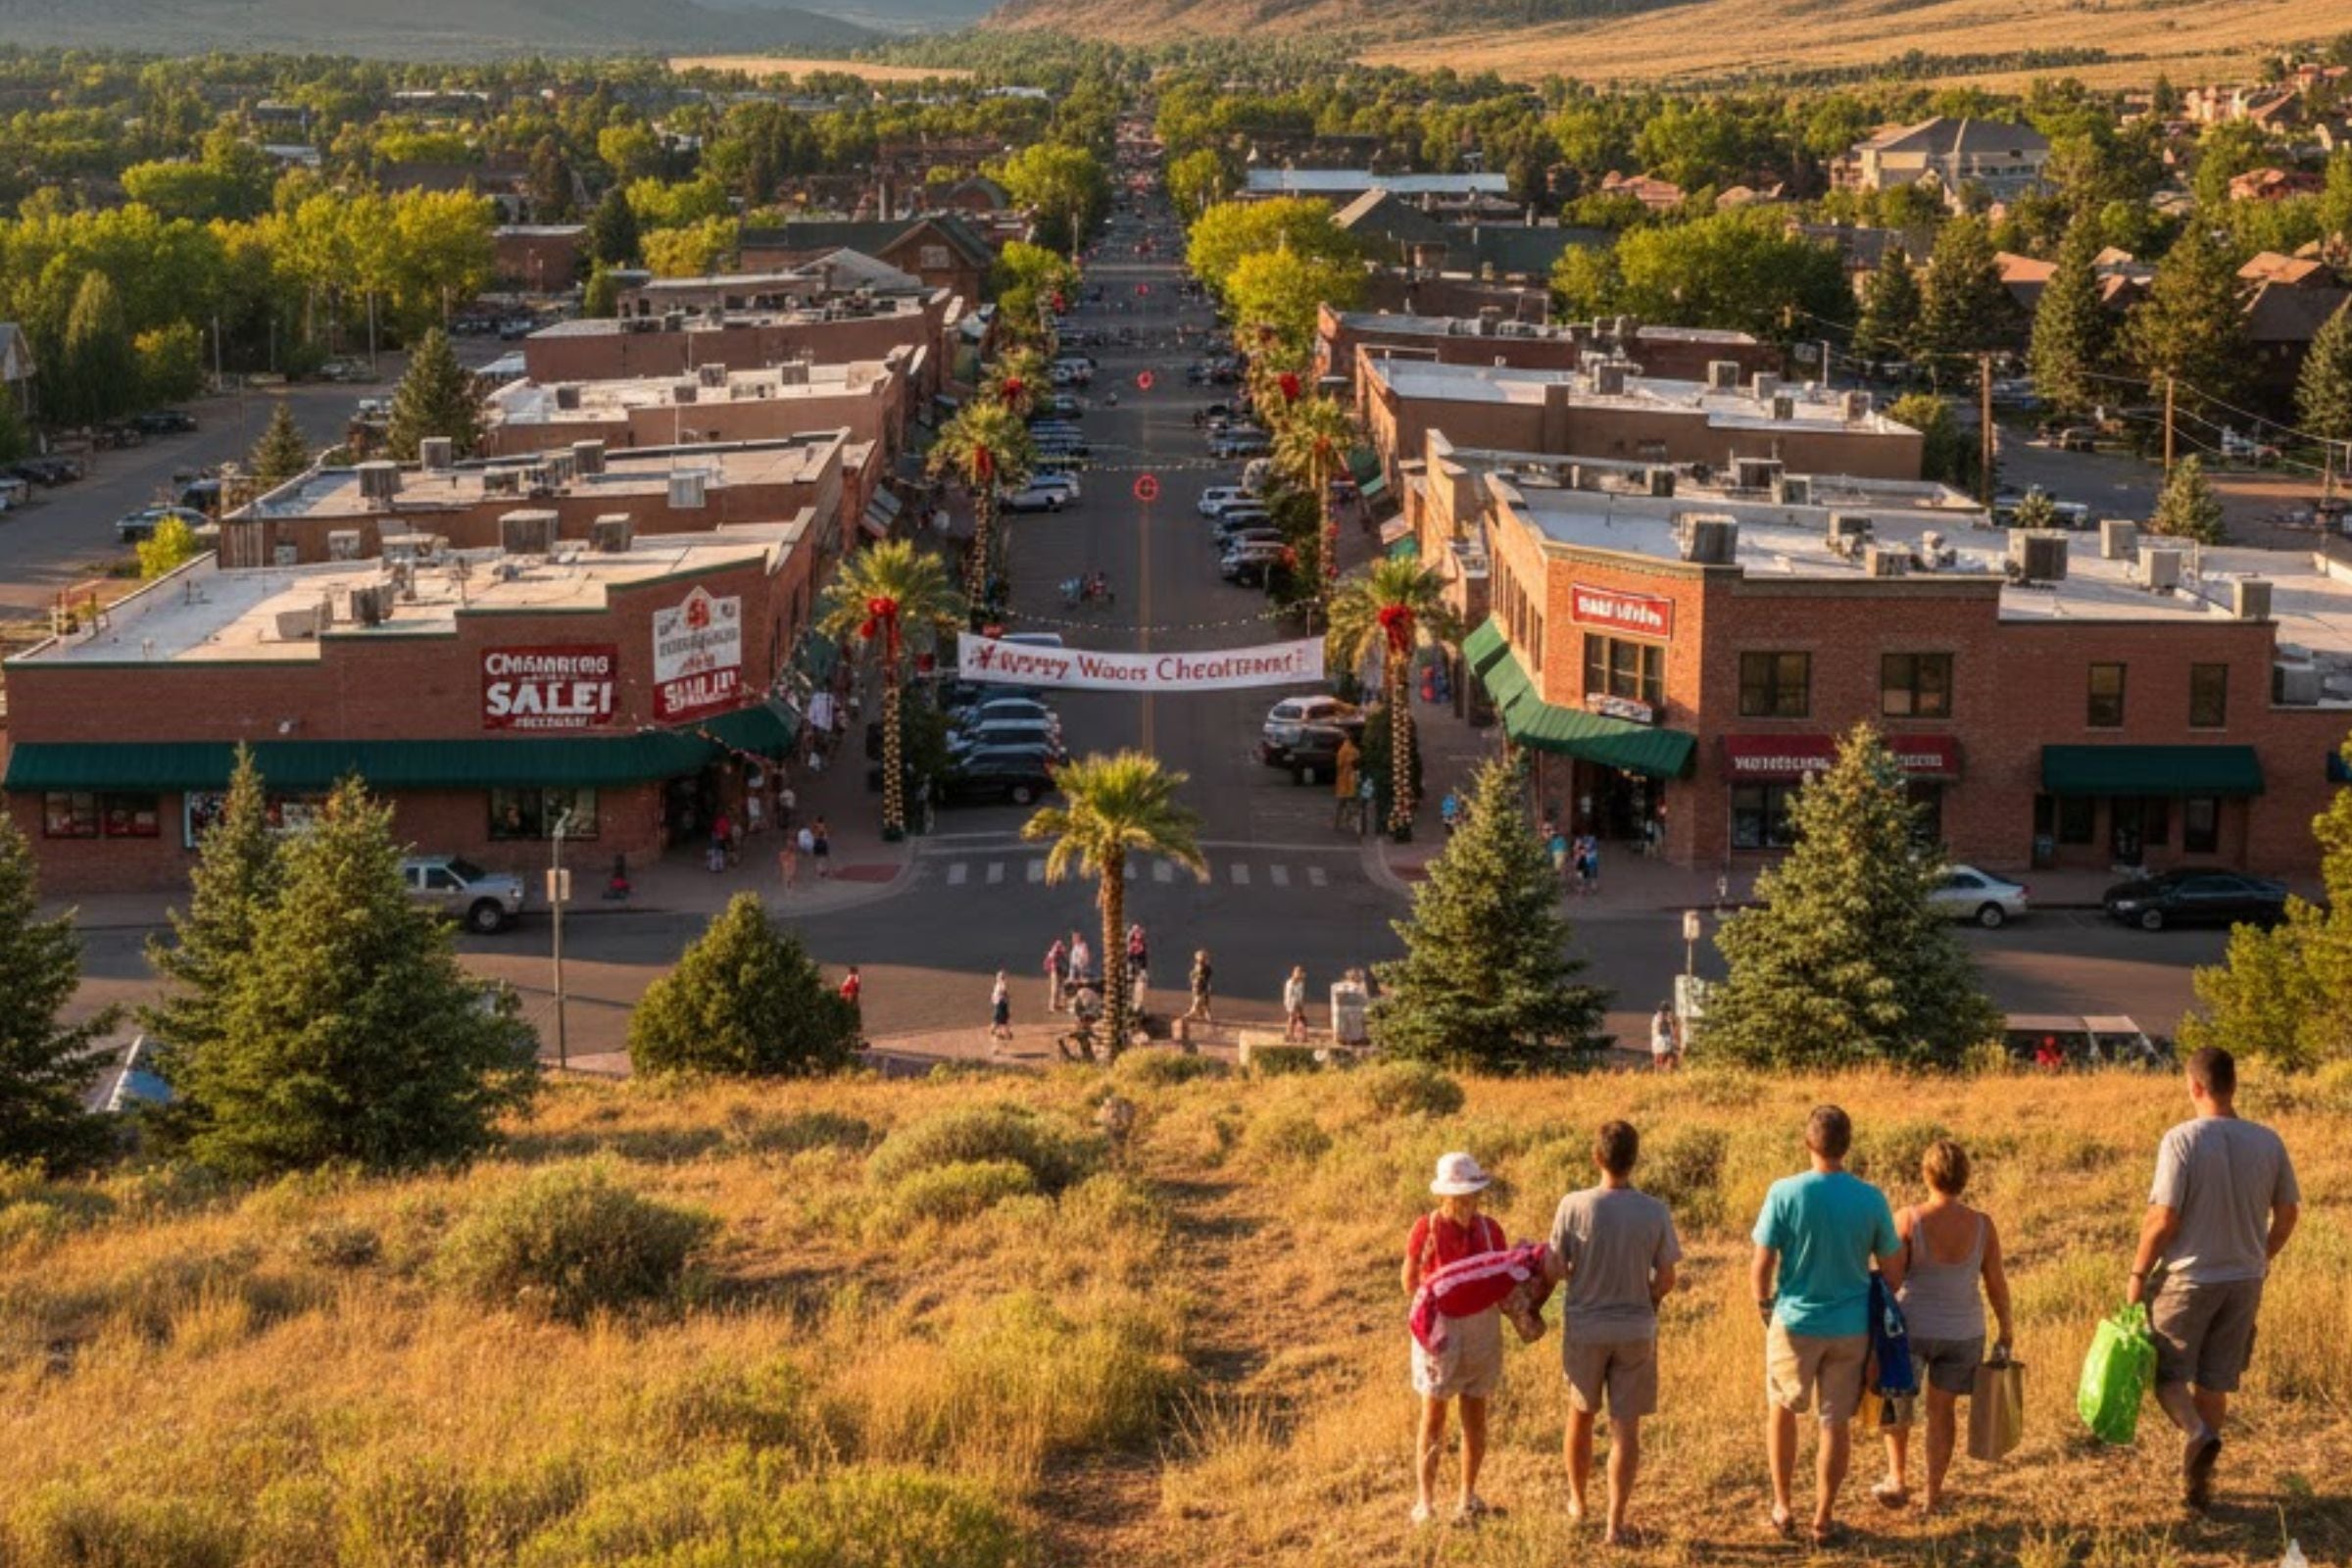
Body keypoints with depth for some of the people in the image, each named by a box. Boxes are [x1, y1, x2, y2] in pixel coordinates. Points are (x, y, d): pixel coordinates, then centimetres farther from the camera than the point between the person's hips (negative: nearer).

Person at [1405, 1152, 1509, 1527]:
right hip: (1440, 1328, -3)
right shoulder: (1426, 1229, -9)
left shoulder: (1489, 1229, 1)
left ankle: (1468, 1496, 23)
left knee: (1475, 1417, 10)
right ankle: (1424, 1501, 7)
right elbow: (1409, 1284, -4)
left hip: (1482, 1329, 3)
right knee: (1434, 1416, 1)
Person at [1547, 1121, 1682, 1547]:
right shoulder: (1655, 1212, -11)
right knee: (1625, 1428, 6)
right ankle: (1616, 1524, 3)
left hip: (1584, 1328, 0)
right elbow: (1666, 1279, -5)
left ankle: (1577, 1502, 36)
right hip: (1636, 1332, 0)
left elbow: (1556, 1268, -10)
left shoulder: (1574, 1206, -15)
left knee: (1580, 1415, 21)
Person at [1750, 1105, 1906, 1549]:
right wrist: (1878, 1311, 16)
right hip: (1851, 1327, 1)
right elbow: (1893, 1272, -1)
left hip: (1795, 1323, -1)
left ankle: (1782, 1508, 23)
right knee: (1837, 1422, 10)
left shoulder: (1785, 1193, -14)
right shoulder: (1871, 1199, -8)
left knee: (1781, 1408, 20)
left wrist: (1765, 1305, 7)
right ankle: (1823, 1520, 17)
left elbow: (1761, 1266, -11)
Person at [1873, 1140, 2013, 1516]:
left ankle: (1897, 1480, 23)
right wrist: (2004, 1334, 9)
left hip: (1912, 1327, -2)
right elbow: (1997, 1284, -4)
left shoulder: (1908, 1220, -18)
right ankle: (1932, 1494, 22)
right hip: (1963, 1331, 2)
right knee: (1943, 1408, 19)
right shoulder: (1981, 1224, -11)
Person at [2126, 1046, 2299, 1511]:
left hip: (2187, 1278, -4)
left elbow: (2164, 1217, -18)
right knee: (2215, 1381, 15)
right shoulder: (2268, 1142, -2)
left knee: (2168, 1374, 10)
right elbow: (2288, 1212, 6)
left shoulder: (2182, 1140, -17)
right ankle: (2197, 1481, 20)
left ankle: (2197, 1434, -17)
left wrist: (2138, 1272, -6)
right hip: (2244, 1280, 4)